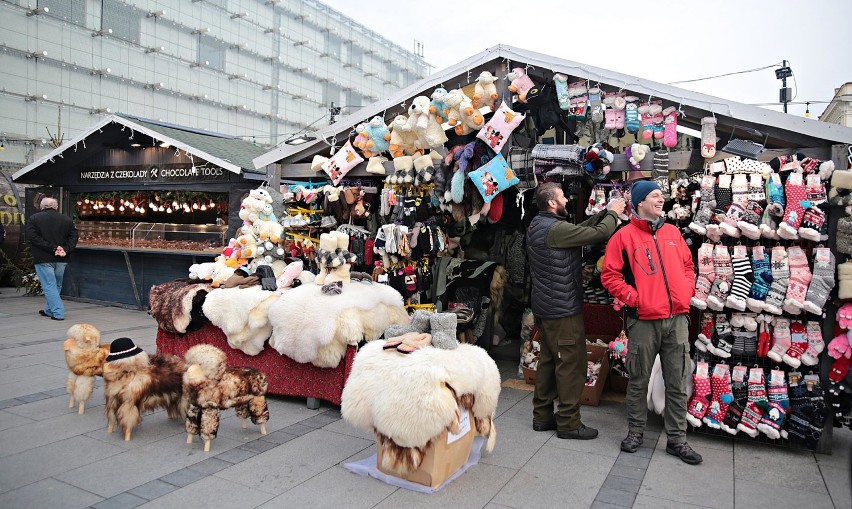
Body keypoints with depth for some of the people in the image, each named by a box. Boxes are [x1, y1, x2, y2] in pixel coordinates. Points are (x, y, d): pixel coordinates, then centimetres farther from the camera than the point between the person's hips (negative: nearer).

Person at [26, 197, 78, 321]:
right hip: (61, 260, 4)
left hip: (43, 259, -4)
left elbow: (33, 237, -12)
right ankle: (50, 310, 28)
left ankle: (58, 312, -7)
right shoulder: (67, 220, 6)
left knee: (49, 286, -1)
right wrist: (65, 250, -9)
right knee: (56, 286, 17)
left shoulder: (33, 219, -1)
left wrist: (52, 248, -15)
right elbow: (73, 237, -1)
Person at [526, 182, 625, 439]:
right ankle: (569, 422, 10)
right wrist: (613, 213, -1)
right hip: (563, 310, -10)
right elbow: (599, 234, -19)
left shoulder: (537, 225, 10)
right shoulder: (556, 228, -20)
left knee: (548, 360, 16)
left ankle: (542, 416, 25)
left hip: (544, 307, 10)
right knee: (572, 364, 0)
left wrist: (604, 212, 11)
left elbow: (581, 229, 13)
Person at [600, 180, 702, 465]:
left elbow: (688, 265, 20)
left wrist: (687, 291, 6)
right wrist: (632, 297, -12)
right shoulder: (624, 236, -3)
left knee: (677, 382, 9)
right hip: (644, 320, -4)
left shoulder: (672, 232, 12)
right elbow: (609, 275, -4)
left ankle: (676, 439, 21)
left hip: (677, 319, 4)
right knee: (638, 380, 8)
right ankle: (635, 431, 25)